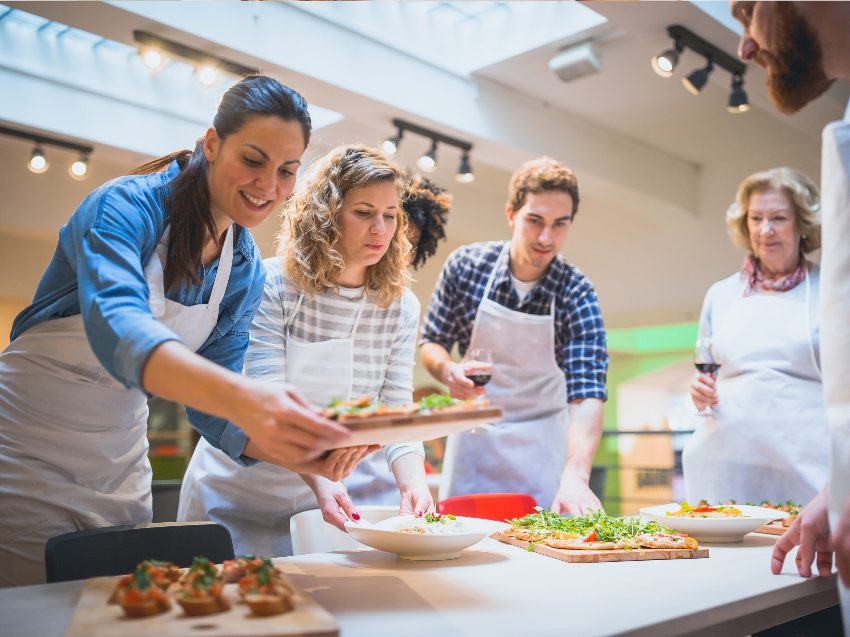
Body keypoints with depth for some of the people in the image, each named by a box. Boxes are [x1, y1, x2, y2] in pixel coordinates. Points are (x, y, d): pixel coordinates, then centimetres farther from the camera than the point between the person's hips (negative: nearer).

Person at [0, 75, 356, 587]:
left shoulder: (248, 274, -3)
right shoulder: (128, 205, -20)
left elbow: (210, 405, -4)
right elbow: (115, 326, -39)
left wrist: (304, 455, -22)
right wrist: (240, 395, -56)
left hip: (122, 477, 6)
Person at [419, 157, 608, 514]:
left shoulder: (576, 293, -17)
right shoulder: (465, 265, -11)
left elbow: (586, 393, -26)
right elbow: (431, 343, -1)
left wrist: (575, 477, -41)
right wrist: (448, 371, -25)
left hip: (541, 447, -1)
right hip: (473, 435, 2)